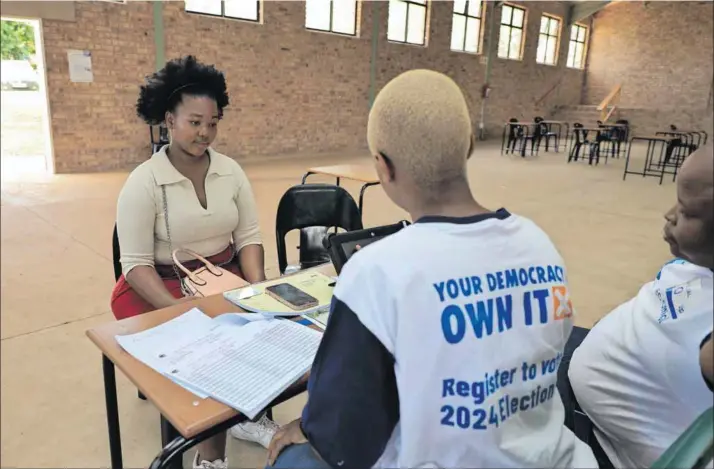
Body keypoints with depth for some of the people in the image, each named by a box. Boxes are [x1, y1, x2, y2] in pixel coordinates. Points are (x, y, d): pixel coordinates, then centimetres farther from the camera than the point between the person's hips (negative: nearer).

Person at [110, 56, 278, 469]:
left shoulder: (231, 171, 0)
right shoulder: (143, 182, -12)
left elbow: (248, 237, 2)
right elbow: (136, 263, -14)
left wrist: (258, 290, -14)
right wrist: (181, 311, -25)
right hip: (162, 286, -4)